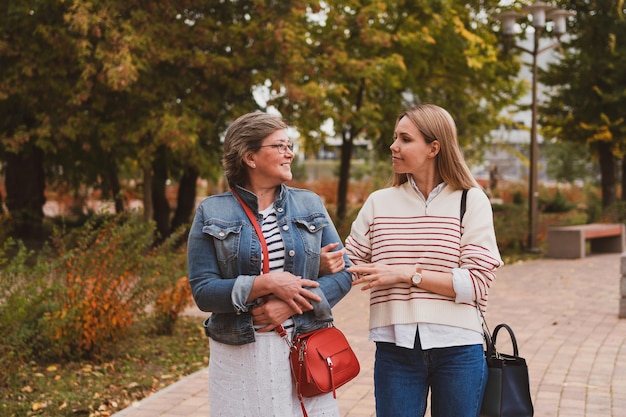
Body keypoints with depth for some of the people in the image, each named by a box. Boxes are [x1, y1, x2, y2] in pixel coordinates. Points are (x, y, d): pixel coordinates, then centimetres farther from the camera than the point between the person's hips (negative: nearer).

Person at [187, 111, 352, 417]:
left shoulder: (310, 205, 7)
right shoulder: (212, 214, 0)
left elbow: (343, 272, 3)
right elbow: (203, 291, -7)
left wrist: (291, 306, -12)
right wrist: (268, 283, -18)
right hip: (240, 356, -2)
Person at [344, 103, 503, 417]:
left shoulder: (471, 201, -3)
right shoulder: (379, 203, 5)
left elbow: (476, 282, -11)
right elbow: (348, 267, 6)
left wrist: (406, 274, -15)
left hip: (457, 348, -1)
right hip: (396, 347, 2)